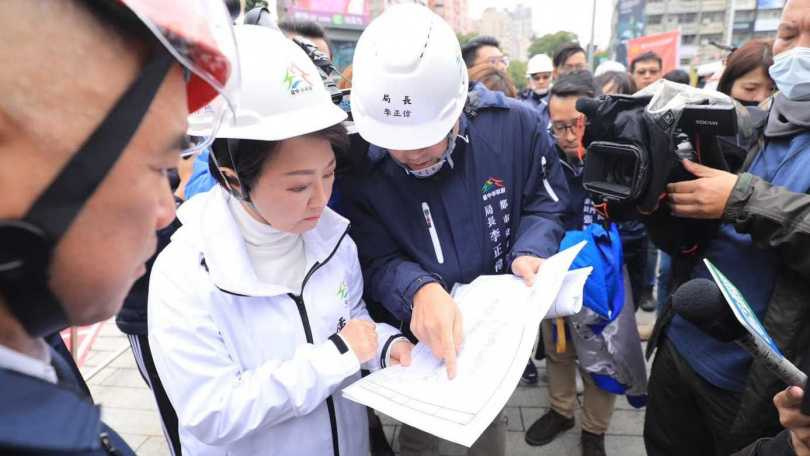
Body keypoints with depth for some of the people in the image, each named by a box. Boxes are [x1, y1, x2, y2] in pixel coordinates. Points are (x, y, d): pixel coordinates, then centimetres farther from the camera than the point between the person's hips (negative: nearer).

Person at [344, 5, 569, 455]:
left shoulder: (515, 126, -20)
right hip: (417, 337, 0)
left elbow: (546, 205, -5)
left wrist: (530, 253, -26)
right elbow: (374, 261, -18)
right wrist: (418, 288, -39)